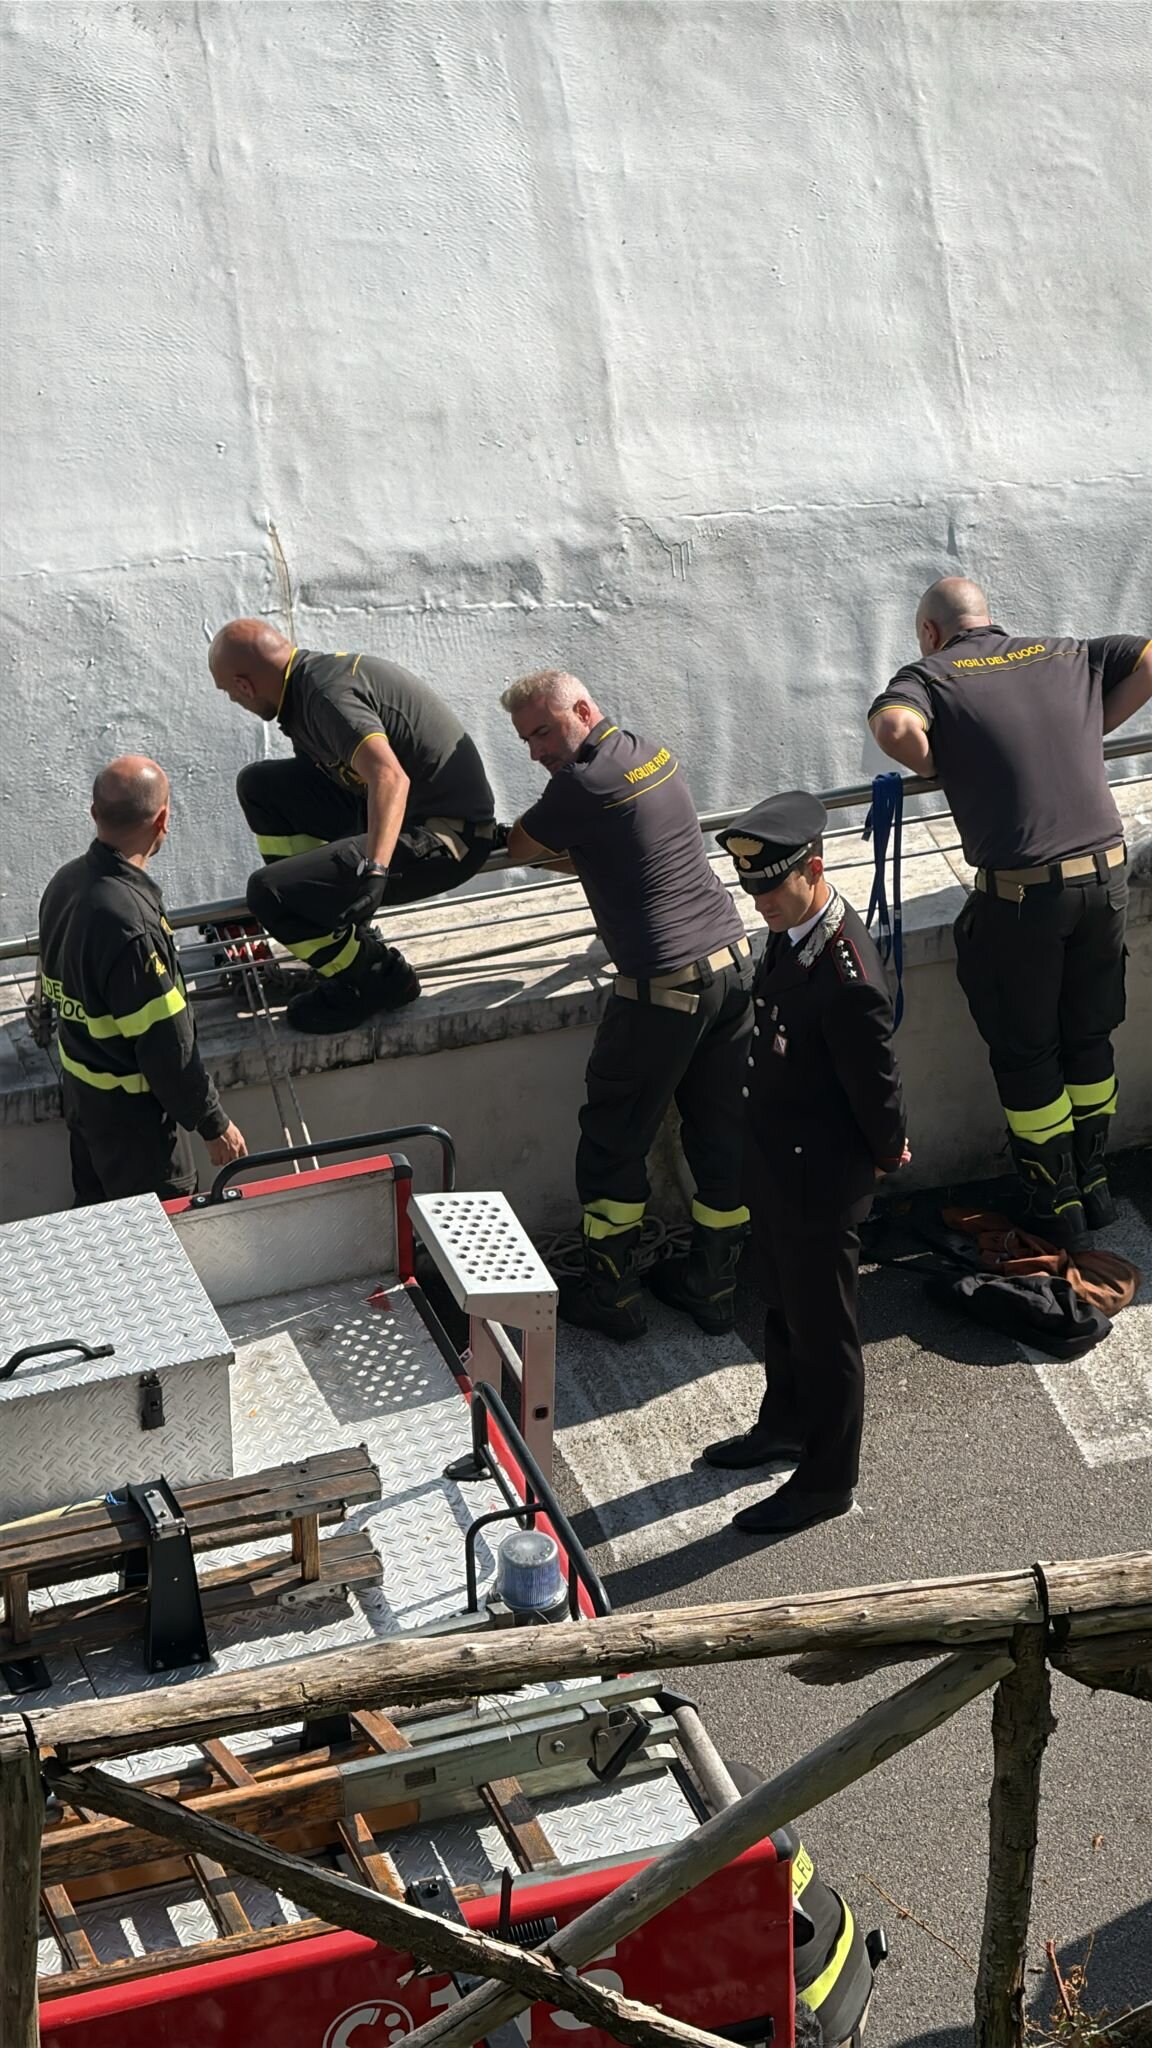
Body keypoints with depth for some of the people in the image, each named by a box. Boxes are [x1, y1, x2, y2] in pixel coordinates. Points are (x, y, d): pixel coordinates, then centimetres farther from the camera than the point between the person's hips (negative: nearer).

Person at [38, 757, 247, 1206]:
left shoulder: (66, 882, -4)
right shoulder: (128, 921, -33)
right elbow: (165, 1045, -27)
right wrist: (213, 1124, -15)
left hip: (79, 1089, 9)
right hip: (131, 1112, -9)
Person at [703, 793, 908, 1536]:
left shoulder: (848, 980, -34)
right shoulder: (790, 932, -4)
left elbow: (877, 1088, -22)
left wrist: (887, 1158, -5)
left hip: (820, 1181, -9)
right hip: (774, 1161, 9)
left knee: (823, 1328, 10)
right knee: (784, 1306, 27)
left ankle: (826, 1480, 28)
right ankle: (787, 1425, 50)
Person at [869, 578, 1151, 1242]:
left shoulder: (931, 674, -2)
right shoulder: (1067, 654, 13)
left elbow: (896, 727, -22)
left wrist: (932, 766, -1)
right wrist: (1091, 731, 12)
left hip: (1022, 892, -4)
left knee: (1026, 1054, 14)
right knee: (1090, 1037, 22)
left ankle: (1057, 1204, 24)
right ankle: (1095, 1185, 34)